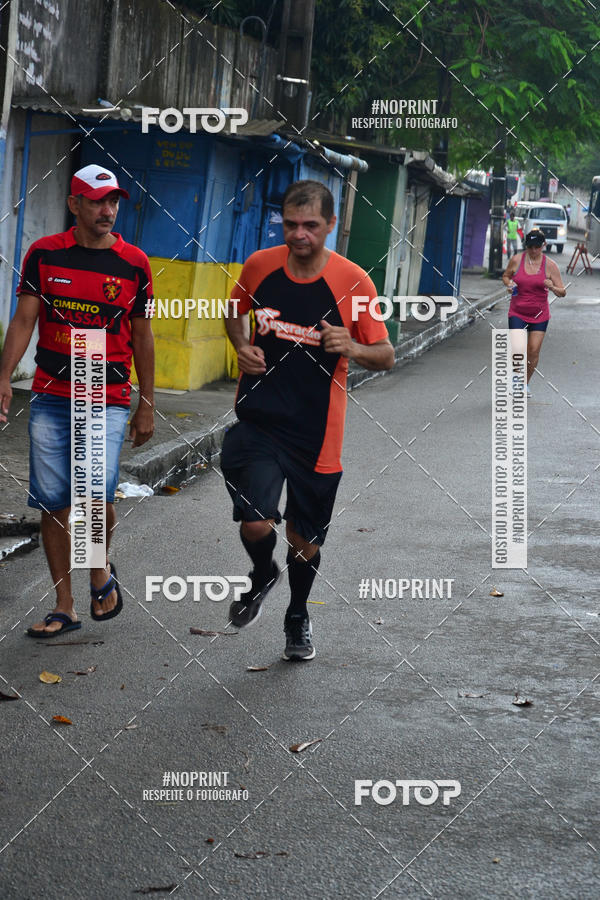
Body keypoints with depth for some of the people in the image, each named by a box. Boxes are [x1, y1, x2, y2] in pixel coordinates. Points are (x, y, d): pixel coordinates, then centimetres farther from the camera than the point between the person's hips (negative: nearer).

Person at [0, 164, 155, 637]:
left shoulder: (134, 263, 1)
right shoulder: (44, 253, 3)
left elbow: (141, 337, 8)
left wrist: (147, 405, 9)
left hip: (107, 401, -2)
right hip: (50, 397, 2)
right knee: (53, 503, 2)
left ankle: (101, 571, 13)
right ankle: (65, 608, 14)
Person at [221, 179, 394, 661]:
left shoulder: (353, 281, -8)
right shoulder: (259, 265, -2)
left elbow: (386, 355, -1)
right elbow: (235, 311, 20)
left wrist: (352, 349, -23)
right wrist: (242, 346, 0)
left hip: (316, 432, 0)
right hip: (257, 419, 0)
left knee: (305, 540, 11)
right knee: (256, 523, -18)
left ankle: (298, 616, 42)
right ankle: (263, 576, 19)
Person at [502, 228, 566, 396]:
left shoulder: (550, 265, -4)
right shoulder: (516, 260, -3)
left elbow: (562, 292, -2)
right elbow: (505, 276, 15)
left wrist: (553, 287, -25)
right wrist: (509, 284, -8)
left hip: (539, 315, 0)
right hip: (517, 313, 0)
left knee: (534, 352, 0)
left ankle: (526, 383, 22)